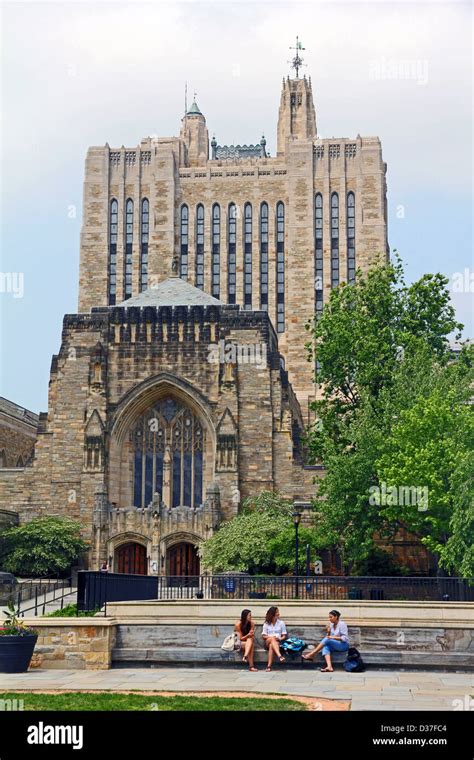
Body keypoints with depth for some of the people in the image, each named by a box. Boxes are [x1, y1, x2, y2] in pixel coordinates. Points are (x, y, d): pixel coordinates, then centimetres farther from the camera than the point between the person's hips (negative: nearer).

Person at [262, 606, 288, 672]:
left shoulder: (281, 623, 12)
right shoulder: (266, 624, 13)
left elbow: (284, 636, 9)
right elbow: (264, 636, 7)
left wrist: (280, 638, -13)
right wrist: (270, 637, -13)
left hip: (277, 642, -1)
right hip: (267, 642, 1)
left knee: (271, 646, -38)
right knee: (272, 638, -37)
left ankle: (269, 666, -47)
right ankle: (280, 656, -58)